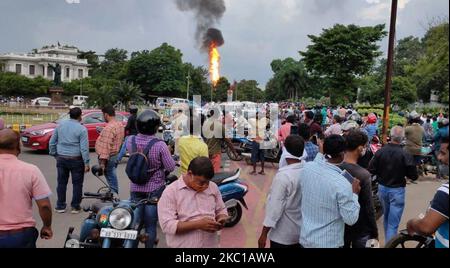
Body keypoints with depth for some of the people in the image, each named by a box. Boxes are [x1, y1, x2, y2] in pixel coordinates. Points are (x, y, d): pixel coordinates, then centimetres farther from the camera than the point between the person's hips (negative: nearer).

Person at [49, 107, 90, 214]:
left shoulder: (60, 125, 4)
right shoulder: (81, 129, -11)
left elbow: (52, 142, 10)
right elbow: (84, 148, -14)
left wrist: (53, 153, 22)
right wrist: (86, 163, -10)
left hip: (61, 158, 4)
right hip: (76, 160, -4)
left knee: (61, 183, 13)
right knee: (77, 183, 7)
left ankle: (60, 206, 19)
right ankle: (75, 207, 12)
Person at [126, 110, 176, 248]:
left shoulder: (130, 141, -8)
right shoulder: (160, 145, -22)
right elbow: (171, 167, -15)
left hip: (135, 188, 4)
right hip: (154, 189, -3)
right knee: (150, 225, 8)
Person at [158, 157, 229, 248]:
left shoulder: (213, 187, 2)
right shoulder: (170, 192, -11)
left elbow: (221, 210, 14)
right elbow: (167, 225, -18)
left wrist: (221, 220, -8)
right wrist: (198, 224, -24)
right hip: (183, 245, -4)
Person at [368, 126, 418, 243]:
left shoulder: (380, 151, -11)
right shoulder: (406, 155, -20)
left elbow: (371, 170, -7)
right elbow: (414, 176, -13)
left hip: (382, 188, 4)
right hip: (397, 190, -4)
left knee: (386, 217, 24)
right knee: (393, 223, 2)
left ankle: (388, 241, 41)